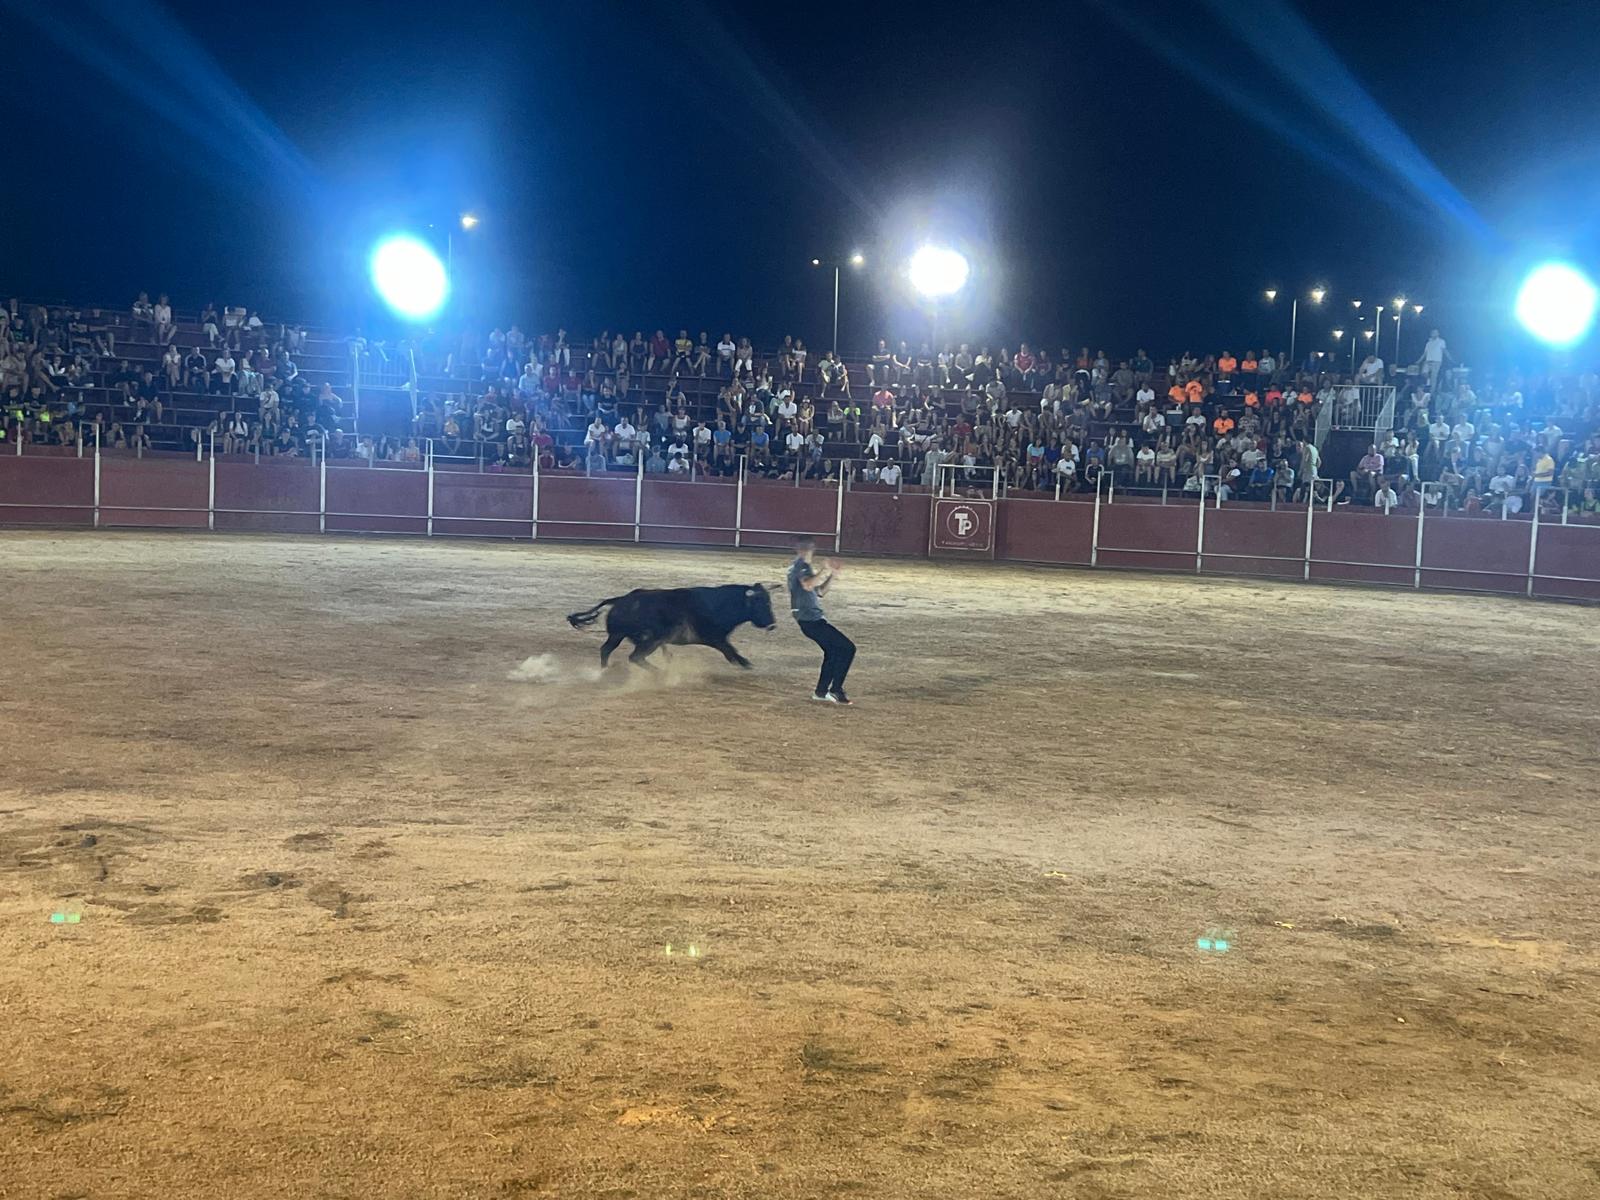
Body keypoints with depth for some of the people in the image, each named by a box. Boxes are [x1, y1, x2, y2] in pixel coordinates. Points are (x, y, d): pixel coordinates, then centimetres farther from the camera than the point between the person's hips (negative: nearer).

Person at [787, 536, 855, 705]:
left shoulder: (797, 566, 21)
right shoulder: (801, 565, -10)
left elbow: (820, 592, 23)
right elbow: (808, 585, -31)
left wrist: (832, 576, 11)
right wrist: (824, 571, -27)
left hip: (809, 619, 11)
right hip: (810, 619, -11)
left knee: (833, 650, 23)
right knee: (848, 648, -10)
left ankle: (821, 692, 24)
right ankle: (836, 691, -10)